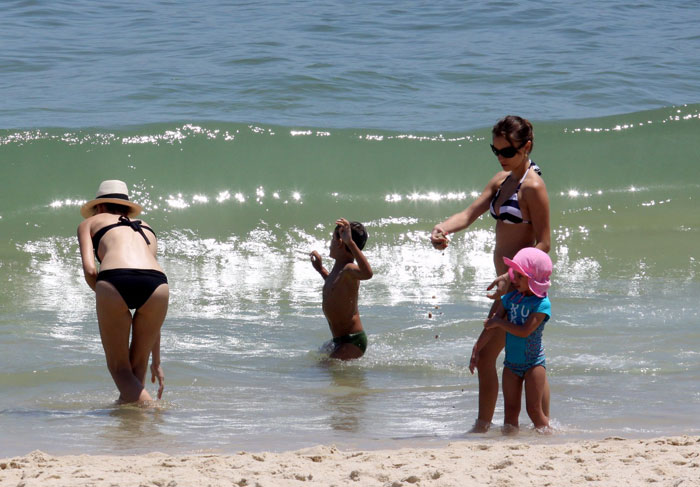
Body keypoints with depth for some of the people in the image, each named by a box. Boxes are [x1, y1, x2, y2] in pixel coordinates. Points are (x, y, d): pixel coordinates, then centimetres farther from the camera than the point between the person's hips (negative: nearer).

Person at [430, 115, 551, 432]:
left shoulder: (533, 187, -15)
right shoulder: (501, 181, 12)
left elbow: (543, 244, -17)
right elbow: (470, 213, 2)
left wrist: (513, 276, -27)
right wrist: (442, 229, -18)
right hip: (512, 283, 9)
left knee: (484, 354, -9)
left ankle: (482, 426, -3)